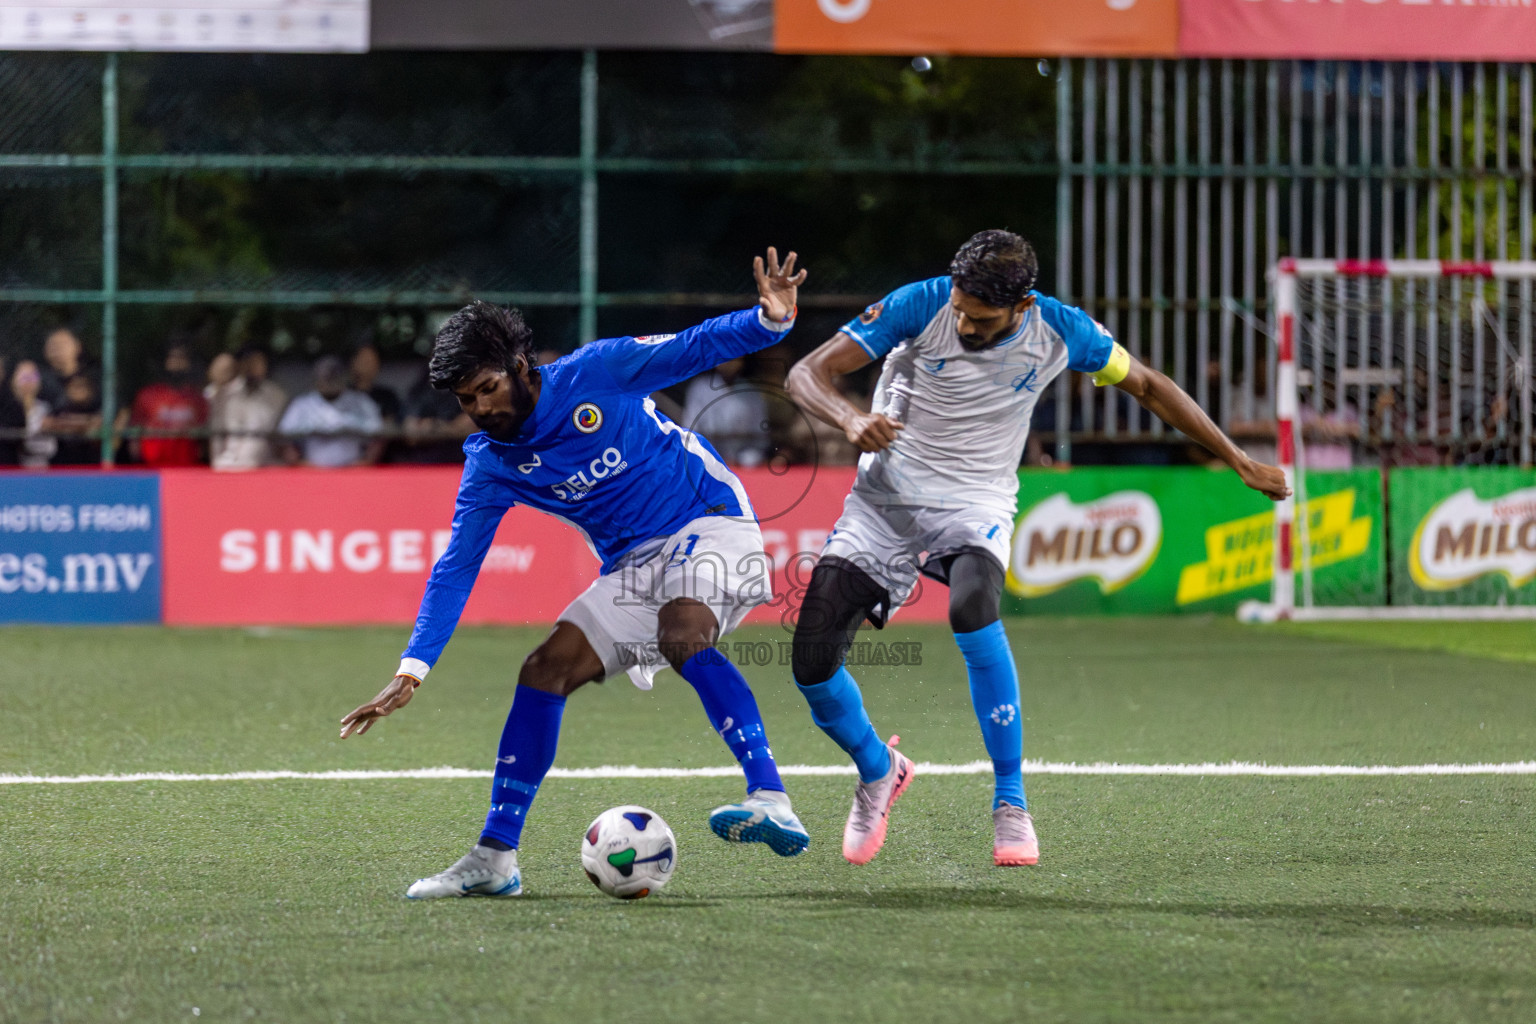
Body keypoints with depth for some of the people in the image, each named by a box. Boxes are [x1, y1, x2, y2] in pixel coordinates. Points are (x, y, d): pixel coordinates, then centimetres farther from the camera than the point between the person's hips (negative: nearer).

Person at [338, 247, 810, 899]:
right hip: (633, 565, 6)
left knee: (683, 631, -35)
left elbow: (694, 348, -8)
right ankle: (495, 857, 5)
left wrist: (768, 320, -28)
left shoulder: (595, 374, -12)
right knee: (544, 670, -5)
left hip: (711, 524, -6)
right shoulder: (490, 466, 0)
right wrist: (413, 670, -10)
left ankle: (771, 802, -47)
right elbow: (455, 569, -1)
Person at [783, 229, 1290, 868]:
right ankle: (877, 772, 23)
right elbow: (807, 374, -16)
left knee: (972, 606, -36)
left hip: (974, 505, -1)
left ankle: (1010, 803, -25)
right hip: (884, 498, 1)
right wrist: (851, 420, -39)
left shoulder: (1061, 332, -11)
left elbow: (1147, 385, 7)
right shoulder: (920, 306, -16)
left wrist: (1241, 464, 12)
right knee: (812, 663, -11)